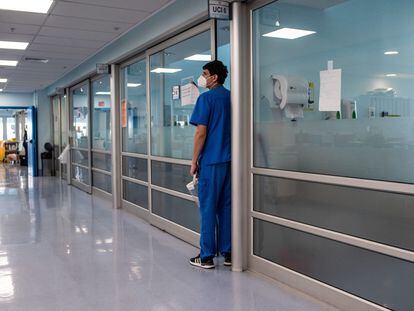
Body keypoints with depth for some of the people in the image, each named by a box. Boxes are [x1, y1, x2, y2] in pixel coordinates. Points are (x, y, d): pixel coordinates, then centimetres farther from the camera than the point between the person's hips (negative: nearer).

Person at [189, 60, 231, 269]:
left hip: (211, 162, -6)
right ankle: (228, 253, 17)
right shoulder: (231, 98, 12)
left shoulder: (206, 98, -9)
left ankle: (207, 257, 7)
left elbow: (201, 133, -14)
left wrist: (194, 161, -7)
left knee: (208, 208, 0)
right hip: (229, 161, 7)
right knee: (226, 207, 11)